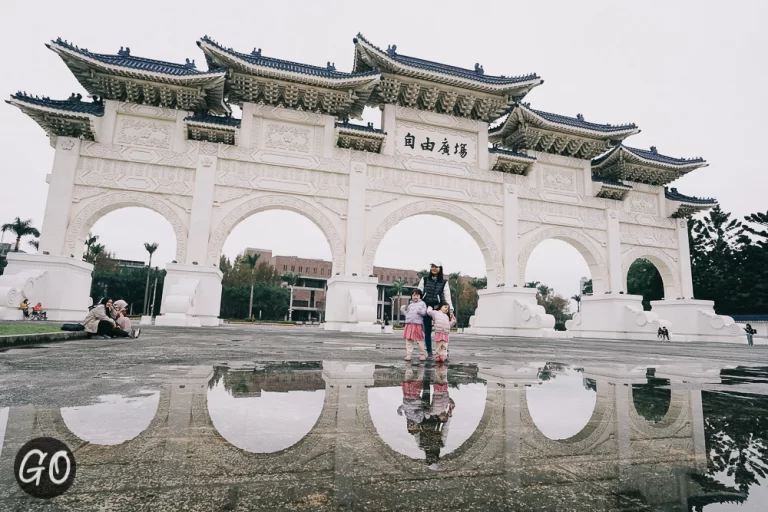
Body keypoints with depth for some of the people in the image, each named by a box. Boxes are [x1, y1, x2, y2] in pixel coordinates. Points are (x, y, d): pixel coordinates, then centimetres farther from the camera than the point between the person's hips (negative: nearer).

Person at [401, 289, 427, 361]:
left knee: (420, 340, 0)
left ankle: (422, 354, 13)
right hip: (409, 324, 4)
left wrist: (419, 311, -19)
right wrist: (403, 310, 6)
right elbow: (407, 313, 20)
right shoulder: (410, 304, 19)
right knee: (408, 340, 2)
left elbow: (424, 312, -2)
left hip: (418, 324, -4)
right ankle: (408, 355, 7)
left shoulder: (422, 303, 8)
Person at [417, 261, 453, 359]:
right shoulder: (424, 280, 10)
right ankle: (429, 352, 14)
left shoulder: (444, 282, 7)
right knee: (427, 331, 5)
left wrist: (451, 310, -6)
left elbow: (447, 296, 2)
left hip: (438, 308, -1)